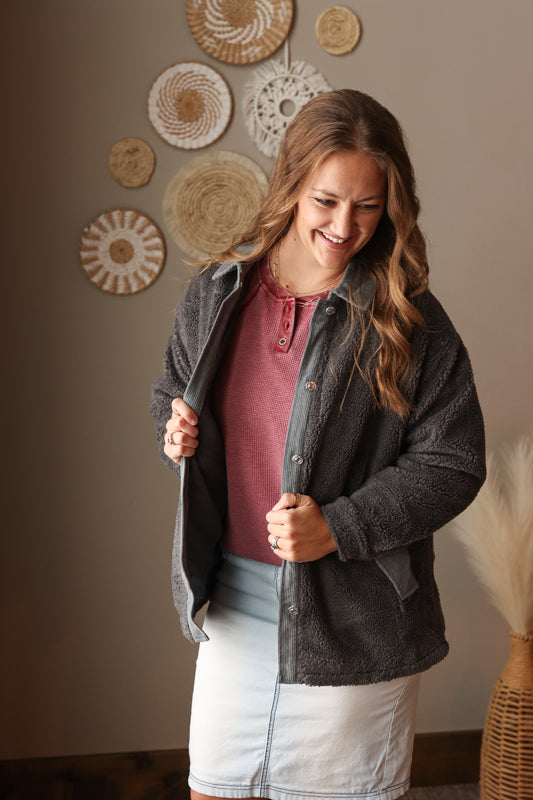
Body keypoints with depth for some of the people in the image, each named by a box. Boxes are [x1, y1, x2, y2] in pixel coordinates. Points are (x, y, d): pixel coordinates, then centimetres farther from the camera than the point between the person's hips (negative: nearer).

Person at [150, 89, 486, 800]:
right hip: (234, 597, 4)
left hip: (354, 617, -3)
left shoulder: (410, 321, -11)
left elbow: (453, 461, -11)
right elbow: (175, 389, 17)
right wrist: (176, 427, -7)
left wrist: (339, 527, -21)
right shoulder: (215, 294, 0)